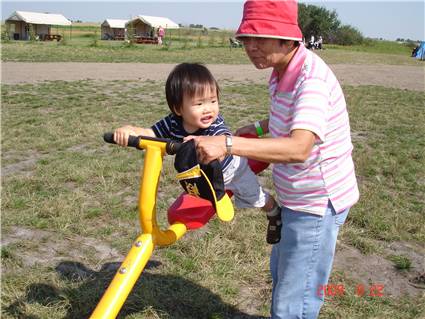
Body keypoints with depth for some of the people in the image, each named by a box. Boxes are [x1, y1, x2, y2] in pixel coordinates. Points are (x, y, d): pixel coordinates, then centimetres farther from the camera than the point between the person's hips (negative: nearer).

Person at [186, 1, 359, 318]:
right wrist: (259, 127, 15)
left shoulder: (311, 79, -28)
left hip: (317, 206, -10)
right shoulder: (281, 71, 3)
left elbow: (299, 148, -44)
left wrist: (228, 144, -52)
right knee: (281, 274, 30)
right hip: (296, 200, 10)